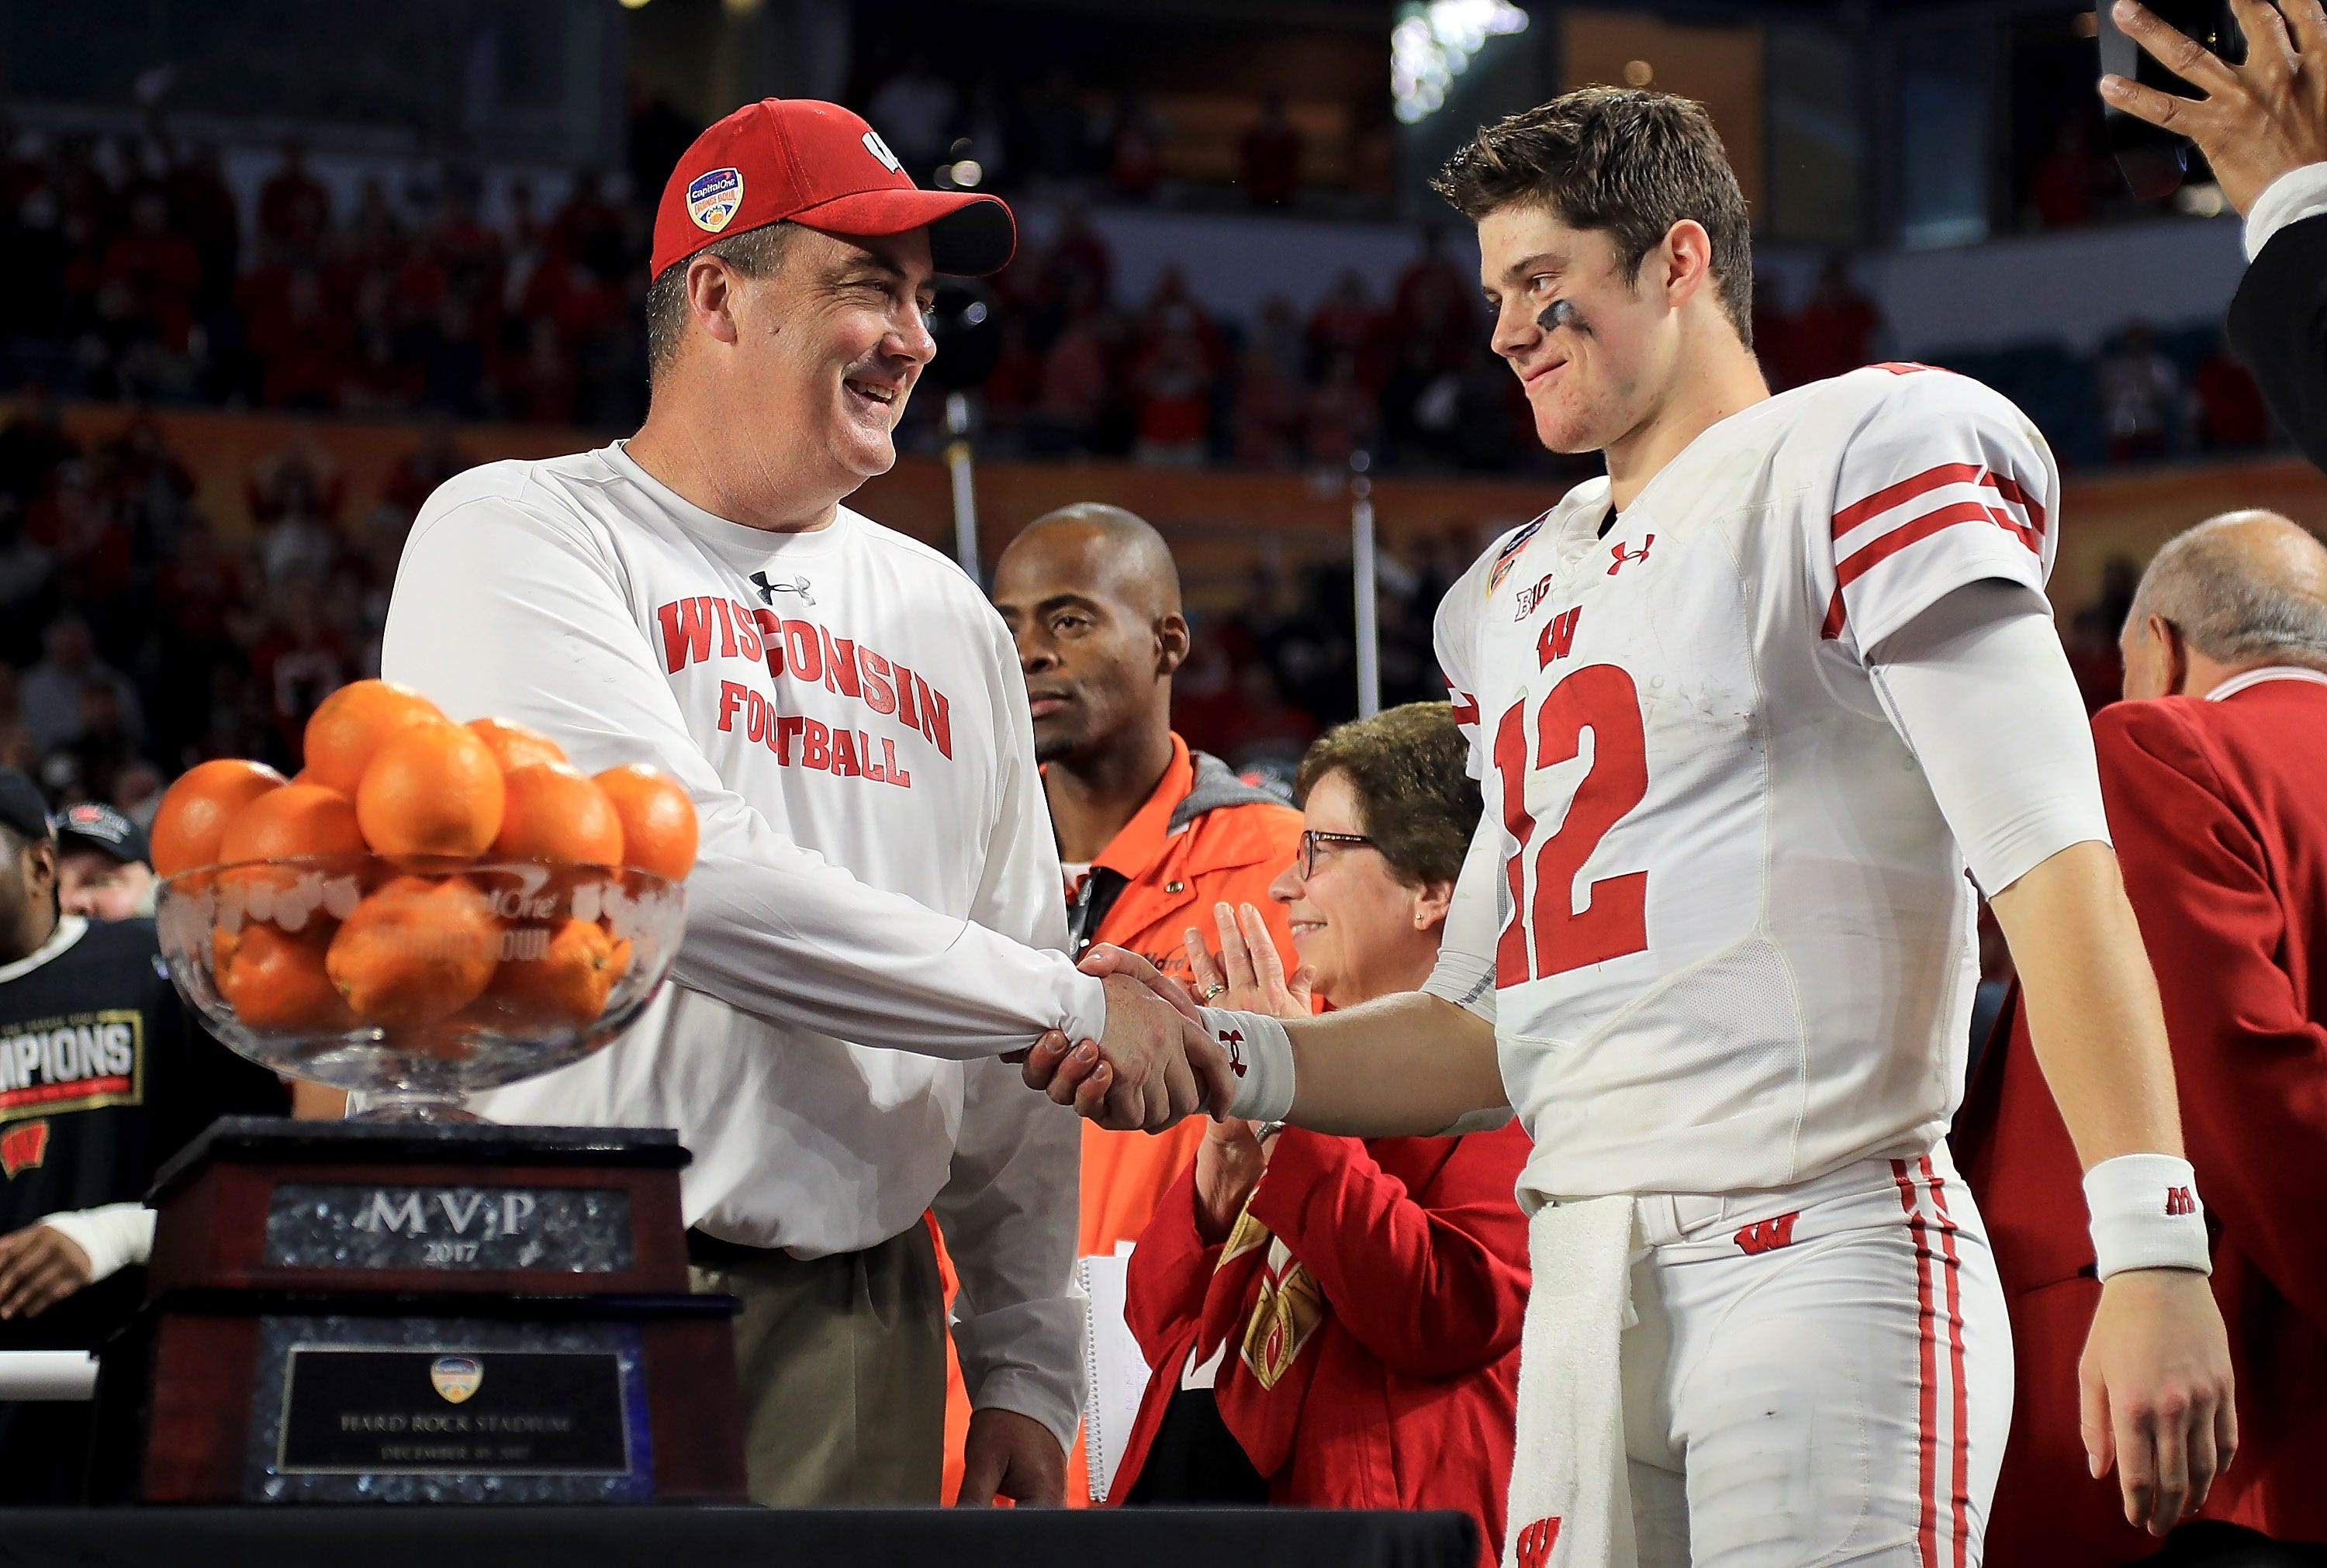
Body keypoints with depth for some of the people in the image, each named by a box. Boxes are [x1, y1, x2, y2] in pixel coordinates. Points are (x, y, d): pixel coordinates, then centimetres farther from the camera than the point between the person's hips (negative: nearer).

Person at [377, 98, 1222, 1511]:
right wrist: (1066, 1004, -12)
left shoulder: (948, 623, 17)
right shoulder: (517, 536, -1)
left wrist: (1027, 1369, 10)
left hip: (854, 1337, 5)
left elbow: (1015, 1074, 18)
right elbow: (675, 873, -16)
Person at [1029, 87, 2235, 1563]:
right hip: (1588, 1287, 7)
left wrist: (2154, 1253, -20)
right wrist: (1210, 1054, 7)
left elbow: (2053, 864, -10)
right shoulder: (1521, 595, 23)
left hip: (1822, 1257, -6)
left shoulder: (1857, 460, 1)